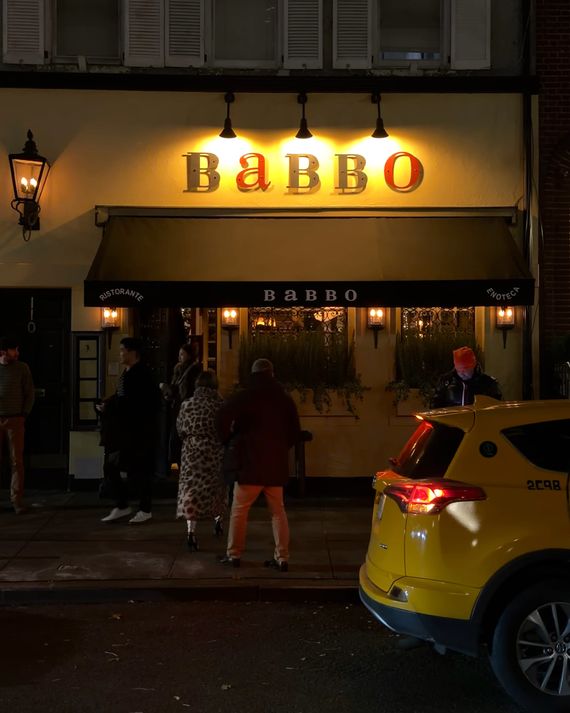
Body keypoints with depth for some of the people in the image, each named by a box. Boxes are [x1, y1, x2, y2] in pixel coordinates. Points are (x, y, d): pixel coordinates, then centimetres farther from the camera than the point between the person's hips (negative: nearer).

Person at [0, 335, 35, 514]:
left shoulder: (22, 368, 4)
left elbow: (29, 393, 5)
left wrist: (24, 414, 0)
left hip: (15, 420, -1)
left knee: (17, 461, -1)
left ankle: (17, 500, 3)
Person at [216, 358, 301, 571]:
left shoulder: (245, 396, -5)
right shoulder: (285, 399, 9)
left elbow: (224, 416, -18)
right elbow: (295, 432, 15)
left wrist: (226, 438, -2)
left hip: (251, 462, -4)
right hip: (277, 463, 4)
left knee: (239, 510, 7)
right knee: (278, 511, 10)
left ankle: (234, 554, 12)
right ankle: (282, 557, 8)